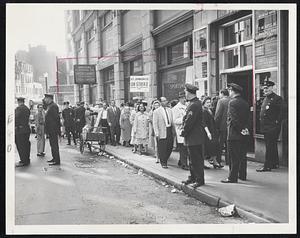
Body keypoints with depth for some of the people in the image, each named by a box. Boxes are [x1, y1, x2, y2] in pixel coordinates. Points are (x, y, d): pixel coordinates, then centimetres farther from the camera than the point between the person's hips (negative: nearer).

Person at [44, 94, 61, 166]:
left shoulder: (53, 106, -15)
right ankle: (54, 158, 23)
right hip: (51, 130, 10)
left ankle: (57, 161, -4)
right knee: (53, 144, 15)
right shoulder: (50, 106, 18)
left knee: (54, 145, -7)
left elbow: (56, 117, -20)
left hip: (53, 130, -10)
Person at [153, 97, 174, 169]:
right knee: (162, 148, -1)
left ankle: (165, 160, 27)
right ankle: (163, 163, 14)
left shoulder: (169, 110, 13)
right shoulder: (156, 111, -3)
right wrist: (157, 133, -12)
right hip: (162, 132, -5)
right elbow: (155, 124, -6)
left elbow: (172, 121, 15)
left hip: (169, 130, 5)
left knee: (170, 147, 6)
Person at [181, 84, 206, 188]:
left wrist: (184, 132, -11)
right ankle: (193, 177, 26)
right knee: (192, 159, 17)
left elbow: (189, 121, -21)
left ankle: (199, 180, 2)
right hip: (192, 137, 10)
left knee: (197, 159, -4)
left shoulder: (194, 105, -19)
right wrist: (184, 131, 12)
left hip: (194, 137, -10)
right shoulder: (195, 103, 14)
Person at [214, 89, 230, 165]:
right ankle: (228, 161, 15)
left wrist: (216, 126, -8)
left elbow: (217, 115, -14)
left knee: (220, 144, 4)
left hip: (222, 126, -5)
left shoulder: (221, 101, -10)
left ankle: (218, 160, 8)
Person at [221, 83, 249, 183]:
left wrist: (241, 129, -12)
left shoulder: (232, 102, -13)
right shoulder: (245, 103, 11)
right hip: (243, 135, 8)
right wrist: (244, 128, 9)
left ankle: (232, 177, 0)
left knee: (233, 157, -4)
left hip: (234, 134, -8)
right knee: (242, 155, 15)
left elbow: (233, 119, -19)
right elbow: (247, 118, 12)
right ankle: (242, 175, 23)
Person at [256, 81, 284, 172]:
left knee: (270, 146, -8)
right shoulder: (265, 99, 18)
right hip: (265, 127, 9)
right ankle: (275, 164, 24)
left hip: (273, 127, -9)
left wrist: (277, 123, -16)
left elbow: (281, 112, -12)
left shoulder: (277, 99, -8)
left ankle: (267, 166, -7)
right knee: (272, 146, 15)